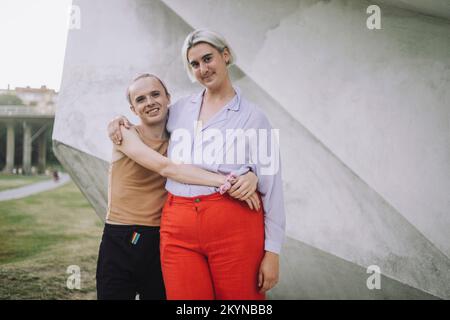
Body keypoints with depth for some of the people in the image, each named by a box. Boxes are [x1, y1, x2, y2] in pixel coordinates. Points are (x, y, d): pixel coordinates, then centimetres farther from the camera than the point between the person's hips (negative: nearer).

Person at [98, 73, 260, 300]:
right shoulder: (125, 135, -6)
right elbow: (167, 168, -21)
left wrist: (249, 175, -27)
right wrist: (227, 182, -29)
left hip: (161, 242, 3)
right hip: (120, 241, -3)